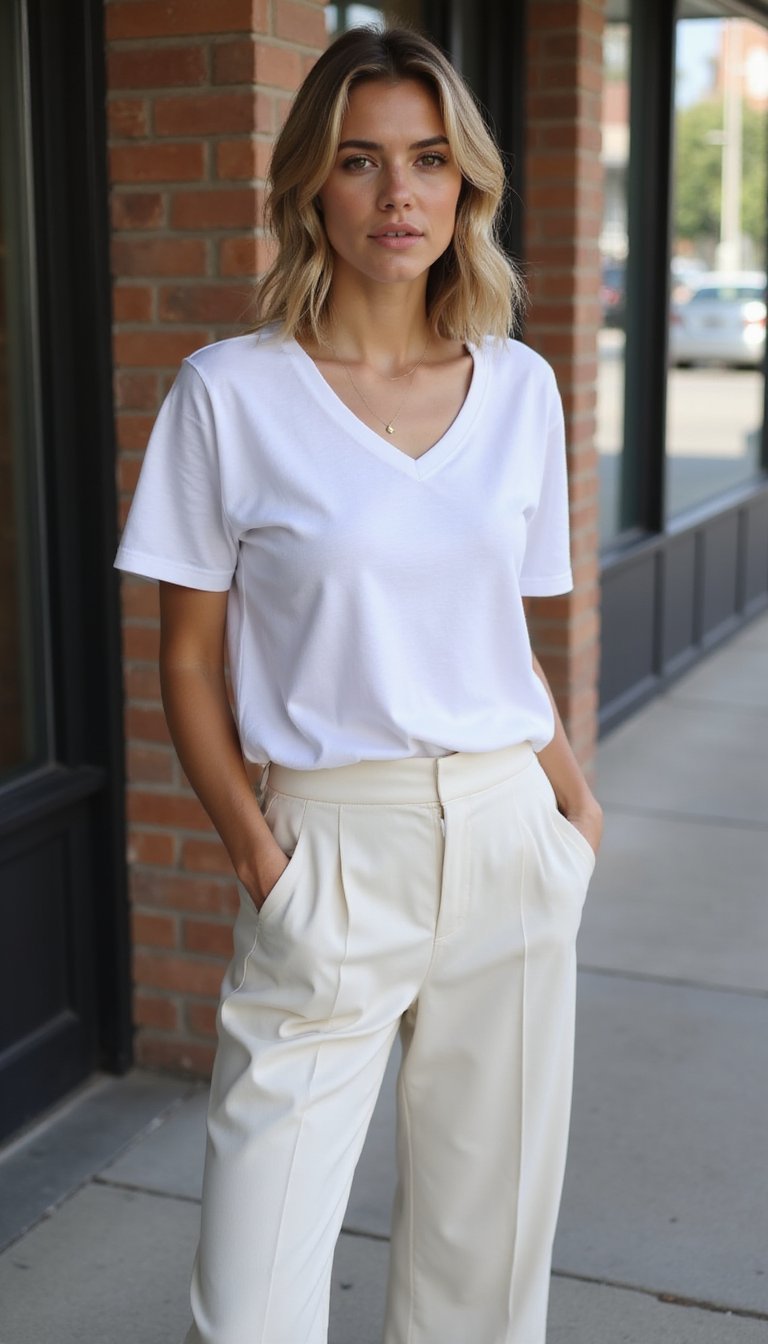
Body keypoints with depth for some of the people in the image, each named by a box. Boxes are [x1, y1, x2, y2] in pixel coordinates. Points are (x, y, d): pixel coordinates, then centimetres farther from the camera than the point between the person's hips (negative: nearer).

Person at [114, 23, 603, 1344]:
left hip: (507, 845, 4)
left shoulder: (521, 388, 6)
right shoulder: (231, 392, -5)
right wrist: (260, 861, -13)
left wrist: (577, 808, 2)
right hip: (332, 847, -3)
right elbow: (188, 660, -2)